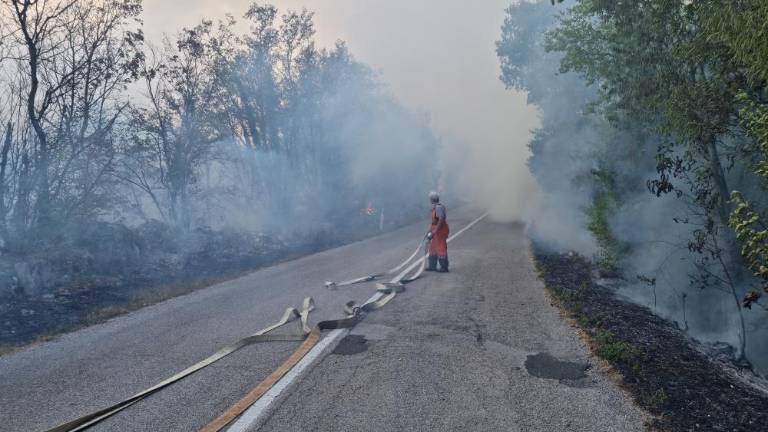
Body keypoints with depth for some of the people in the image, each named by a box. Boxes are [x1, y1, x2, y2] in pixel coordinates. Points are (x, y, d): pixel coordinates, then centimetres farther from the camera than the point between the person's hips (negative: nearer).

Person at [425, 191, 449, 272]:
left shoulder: (439, 207, -19)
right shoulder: (435, 207, 12)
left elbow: (441, 219, -27)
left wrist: (435, 231, -25)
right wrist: (430, 231, 21)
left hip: (440, 231, -10)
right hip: (436, 231, 10)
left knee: (441, 249, -3)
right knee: (433, 248, 16)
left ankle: (444, 268, 5)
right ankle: (432, 266, 25)